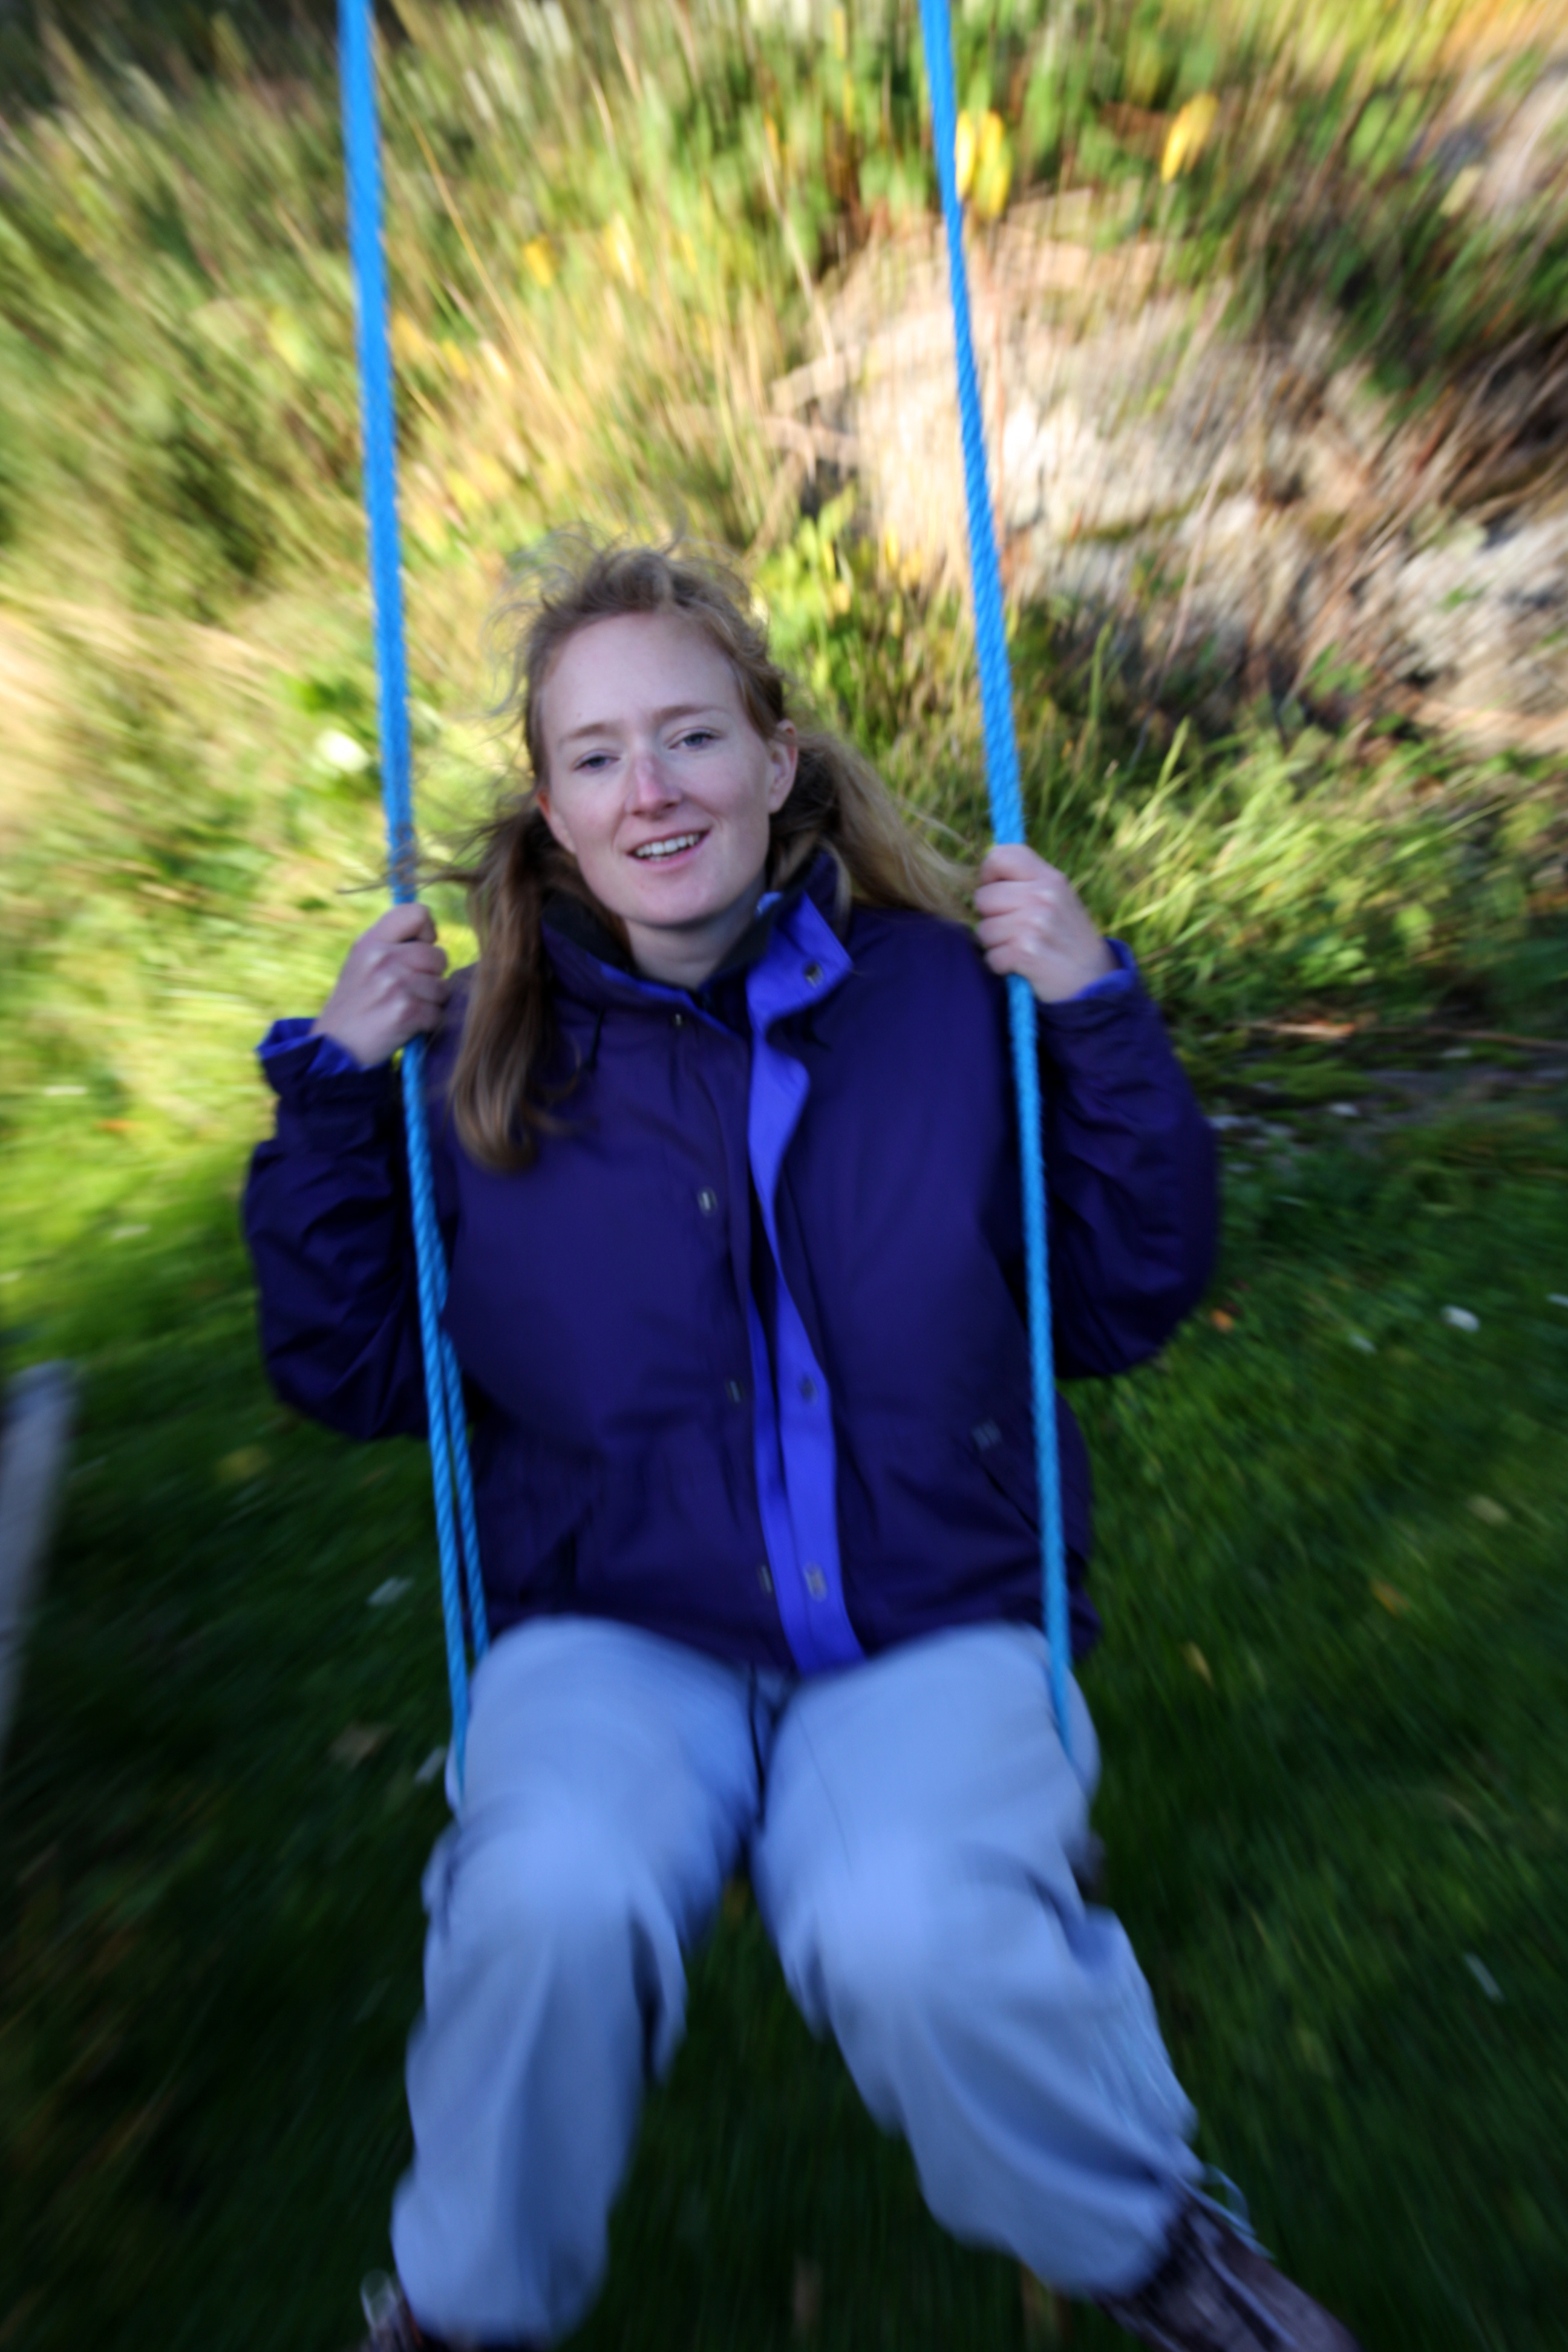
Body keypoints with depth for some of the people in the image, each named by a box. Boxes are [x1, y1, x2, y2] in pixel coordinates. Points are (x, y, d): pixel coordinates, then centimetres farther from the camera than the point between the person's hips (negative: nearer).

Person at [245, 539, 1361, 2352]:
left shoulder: (943, 992, -2)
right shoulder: (489, 1050, 0)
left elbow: (1125, 1307, 2)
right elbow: (354, 1375, 6)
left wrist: (1099, 1016, -8)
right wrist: (335, 1085, -4)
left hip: (932, 1623, 0)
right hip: (613, 1635, 1)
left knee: (913, 1942, -27)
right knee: (547, 1905, -27)